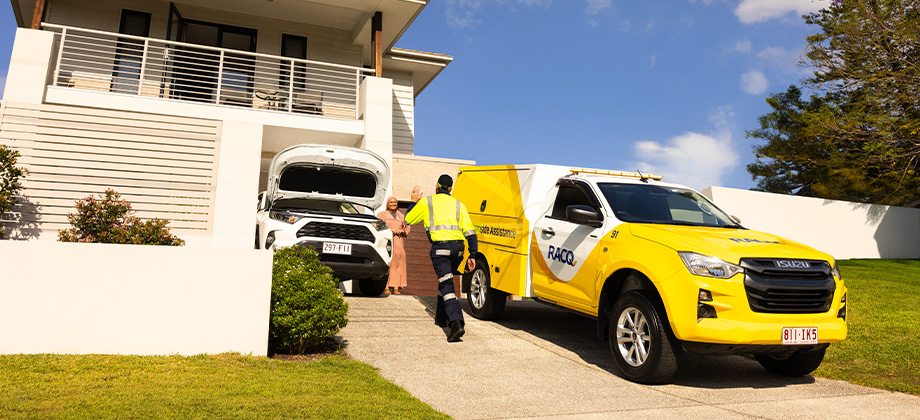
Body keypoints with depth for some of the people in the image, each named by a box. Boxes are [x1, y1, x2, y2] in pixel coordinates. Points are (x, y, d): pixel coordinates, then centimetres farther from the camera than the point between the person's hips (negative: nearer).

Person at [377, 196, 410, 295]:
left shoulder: (401, 217, 24)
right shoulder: (382, 214, 14)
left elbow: (407, 228, 20)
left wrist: (402, 231, -3)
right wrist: (390, 231, -12)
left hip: (399, 243, 3)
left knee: (398, 265, -5)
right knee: (387, 263, -13)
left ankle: (396, 288, -6)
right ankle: (386, 287, -14)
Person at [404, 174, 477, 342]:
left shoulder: (426, 202, 9)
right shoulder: (459, 205, 17)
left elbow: (408, 220, 19)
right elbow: (470, 232, 8)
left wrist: (414, 202, 33)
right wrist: (472, 256, 9)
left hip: (440, 247, -4)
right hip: (458, 248, 5)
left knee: (446, 285, -9)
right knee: (445, 281, 24)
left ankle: (456, 323, -27)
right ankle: (441, 318, 37)